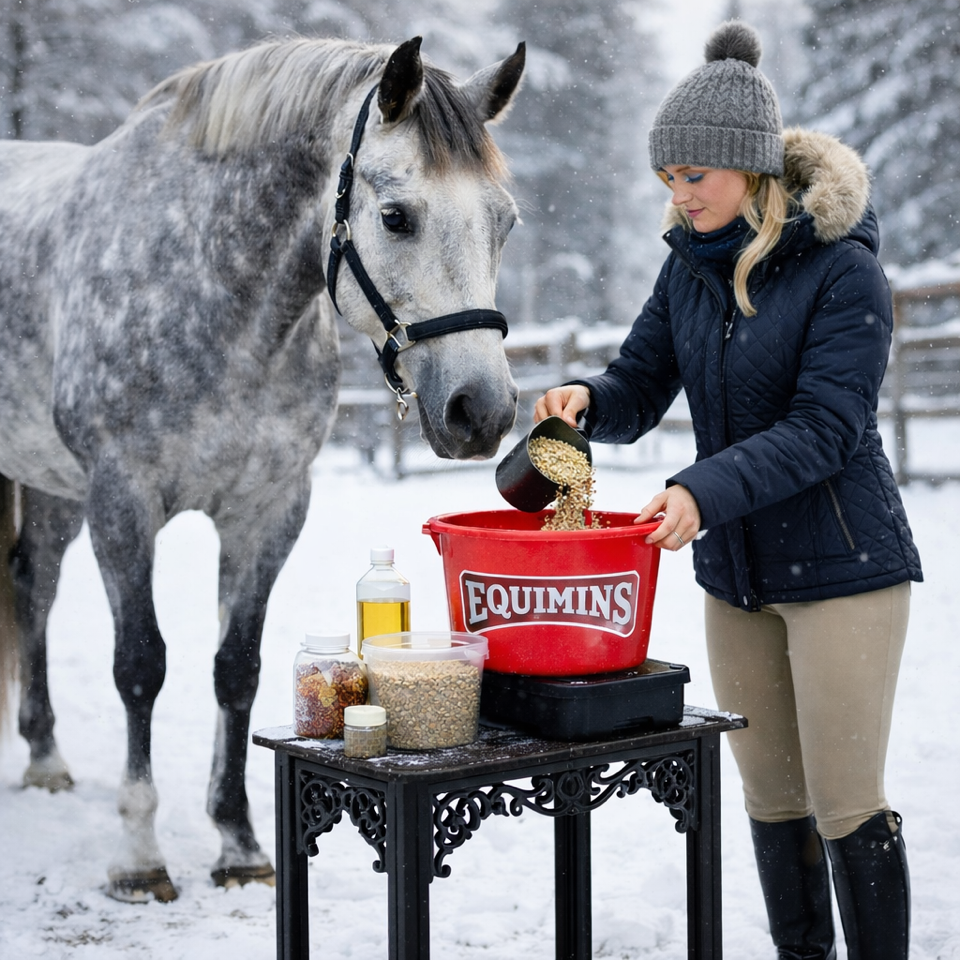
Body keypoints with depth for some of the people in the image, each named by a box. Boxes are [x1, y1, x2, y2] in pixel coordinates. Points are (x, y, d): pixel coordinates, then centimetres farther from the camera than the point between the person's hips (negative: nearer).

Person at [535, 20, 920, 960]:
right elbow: (641, 388, 6)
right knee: (772, 800, 14)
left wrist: (705, 490, -33)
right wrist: (587, 400, -16)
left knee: (847, 806, -1)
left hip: (842, 566, -6)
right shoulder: (689, 263, 5)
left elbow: (823, 428, -21)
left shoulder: (841, 267, -14)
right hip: (734, 573, 6)